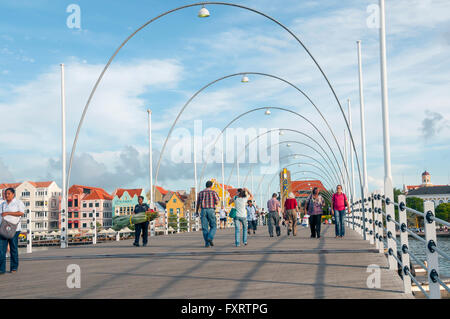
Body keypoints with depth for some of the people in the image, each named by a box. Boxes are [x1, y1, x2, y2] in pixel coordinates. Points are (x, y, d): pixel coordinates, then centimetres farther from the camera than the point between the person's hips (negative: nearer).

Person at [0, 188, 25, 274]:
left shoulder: (18, 202, 1)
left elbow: (21, 213, -14)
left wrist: (8, 213, -16)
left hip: (14, 229, -4)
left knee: (14, 248, 1)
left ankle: (14, 267, 12)